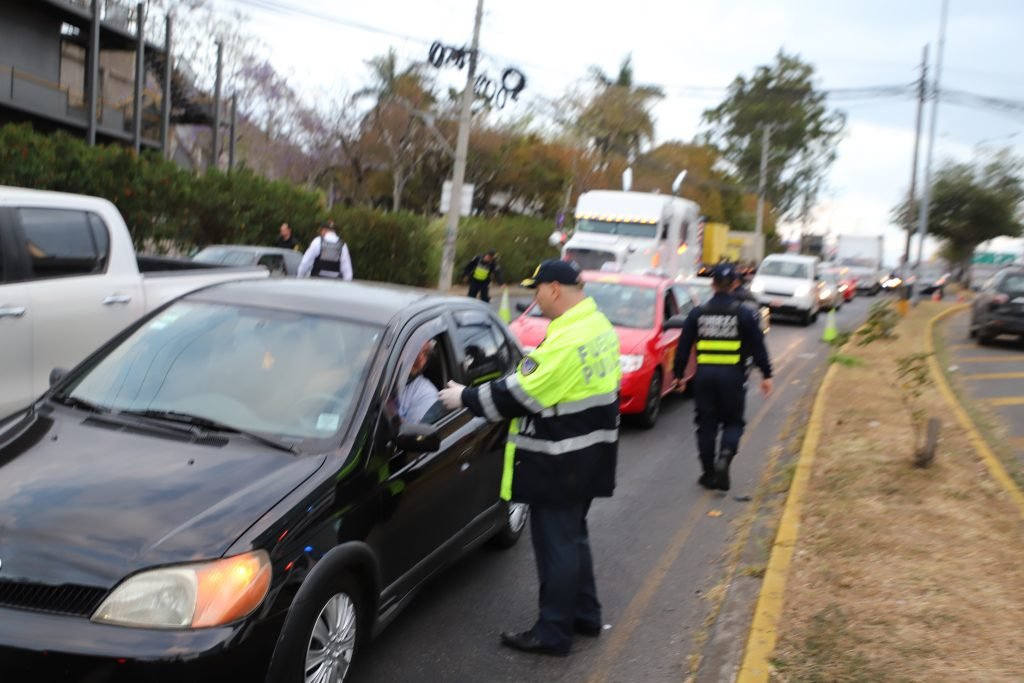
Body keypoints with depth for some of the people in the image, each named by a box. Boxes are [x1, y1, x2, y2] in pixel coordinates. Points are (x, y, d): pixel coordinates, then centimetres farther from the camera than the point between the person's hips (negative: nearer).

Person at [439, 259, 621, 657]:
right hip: (589, 453, 10)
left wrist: (465, 398, -10)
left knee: (556, 543, 2)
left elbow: (520, 394, -21)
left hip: (561, 462, -10)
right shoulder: (598, 325, 7)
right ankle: (585, 614, 35)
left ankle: (553, 633, 14)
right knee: (572, 536, 22)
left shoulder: (567, 340, -25)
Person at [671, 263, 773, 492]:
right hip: (732, 376, -1)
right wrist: (766, 374, 7)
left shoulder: (698, 313, 3)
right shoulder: (744, 314, -2)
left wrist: (679, 374, 13)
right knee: (733, 421, 13)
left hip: (704, 374, 2)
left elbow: (684, 346, 5)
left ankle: (709, 473, 14)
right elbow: (757, 347, -1)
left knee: (706, 423, 10)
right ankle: (725, 455, -14)